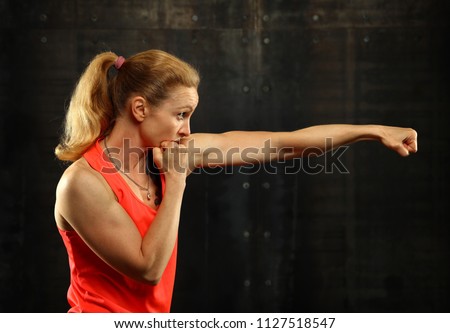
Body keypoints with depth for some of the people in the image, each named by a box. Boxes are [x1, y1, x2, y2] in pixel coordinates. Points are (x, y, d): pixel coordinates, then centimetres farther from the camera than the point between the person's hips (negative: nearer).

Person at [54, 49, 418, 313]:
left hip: (150, 320, 7)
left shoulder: (164, 155, -1)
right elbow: (148, 268, -20)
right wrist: (176, 182, -18)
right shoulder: (84, 182, -19)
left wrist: (373, 131, -1)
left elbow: (283, 144, -2)